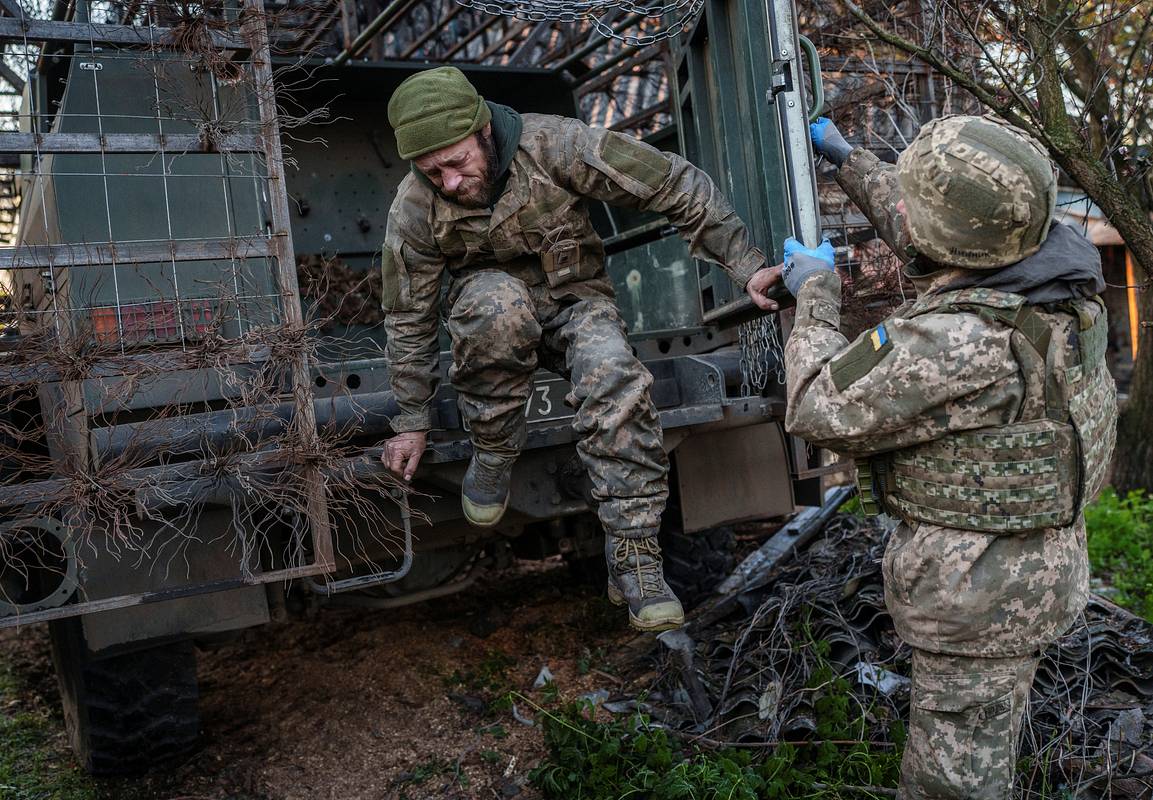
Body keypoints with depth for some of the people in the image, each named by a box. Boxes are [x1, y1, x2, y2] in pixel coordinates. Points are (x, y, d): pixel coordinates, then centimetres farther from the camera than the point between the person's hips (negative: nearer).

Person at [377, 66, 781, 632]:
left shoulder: (552, 145, -23)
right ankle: (492, 457, -16)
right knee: (497, 304, -37)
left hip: (575, 301, 0)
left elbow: (675, 186, -18)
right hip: (489, 307, 1)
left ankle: (633, 559, -27)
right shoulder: (415, 209, -16)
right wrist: (412, 422, -1)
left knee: (615, 378, -33)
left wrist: (746, 265, -22)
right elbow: (409, 319, -4)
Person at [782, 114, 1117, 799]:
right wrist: (847, 159, 23)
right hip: (1042, 562, 9)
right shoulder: (1058, 263, -7)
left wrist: (816, 296, -7)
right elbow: (925, 239, 13)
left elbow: (821, 411, -21)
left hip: (979, 592, -9)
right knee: (988, 744, 28)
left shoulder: (959, 343, -34)